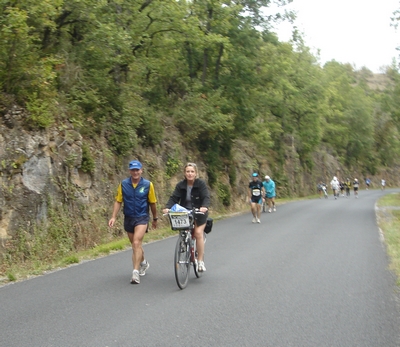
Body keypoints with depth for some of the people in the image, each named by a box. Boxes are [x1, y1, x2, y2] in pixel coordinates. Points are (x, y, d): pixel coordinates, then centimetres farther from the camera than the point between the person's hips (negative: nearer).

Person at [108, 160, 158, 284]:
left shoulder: (148, 185, -8)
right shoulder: (123, 184, -4)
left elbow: (153, 203, 2)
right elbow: (118, 201, 1)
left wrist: (155, 219, 11)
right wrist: (113, 217, -8)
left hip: (142, 218, -3)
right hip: (128, 218, 4)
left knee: (136, 243, -19)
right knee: (135, 245, 18)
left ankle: (136, 272, -18)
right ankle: (144, 263, 44)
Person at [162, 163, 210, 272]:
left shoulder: (201, 184, -10)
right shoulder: (180, 185, -3)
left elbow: (206, 197, -21)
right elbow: (174, 198, -12)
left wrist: (204, 206, -43)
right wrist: (167, 207, -31)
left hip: (199, 213, -3)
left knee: (198, 233, -14)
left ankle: (200, 261, -8)